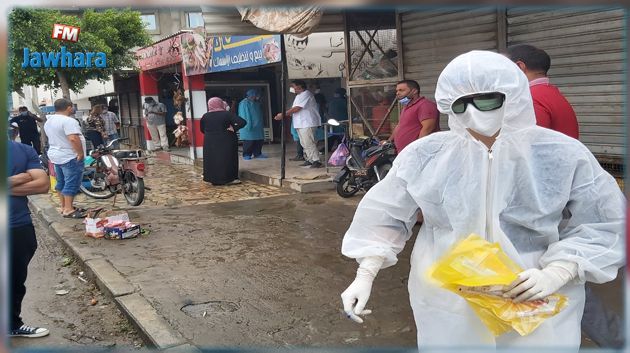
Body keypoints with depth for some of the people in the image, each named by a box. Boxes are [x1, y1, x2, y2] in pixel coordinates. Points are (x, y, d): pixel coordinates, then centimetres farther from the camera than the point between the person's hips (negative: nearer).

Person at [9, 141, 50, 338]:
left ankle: (13, 324, 38)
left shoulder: (25, 151, 3)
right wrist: (20, 178, -10)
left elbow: (43, 184, -8)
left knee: (17, 281, 20)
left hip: (21, 228, 4)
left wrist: (9, 187, -13)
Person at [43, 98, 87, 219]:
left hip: (56, 156, 10)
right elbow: (74, 138, -28)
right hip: (70, 157, -10)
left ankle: (64, 206, 21)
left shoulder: (49, 121, 12)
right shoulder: (68, 121, -20)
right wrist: (81, 153, -21)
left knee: (61, 182, 15)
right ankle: (68, 210, -6)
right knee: (72, 184, -6)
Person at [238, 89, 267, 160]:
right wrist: (248, 125, -21)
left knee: (259, 140, 7)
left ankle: (257, 153, 17)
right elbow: (245, 116, -15)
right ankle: (246, 155, 4)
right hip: (248, 127, -8)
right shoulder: (244, 103, -11)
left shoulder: (257, 103, 13)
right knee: (248, 141, -5)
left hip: (258, 126, 8)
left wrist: (262, 124, 16)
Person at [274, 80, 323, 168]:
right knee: (305, 144, 12)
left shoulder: (306, 94, -13)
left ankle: (316, 161, -12)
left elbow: (297, 108, -21)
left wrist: (283, 115, -19)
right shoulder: (299, 96, 21)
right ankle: (310, 160, 19)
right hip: (301, 124, 11)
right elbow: (295, 109, 19)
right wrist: (284, 115, 7)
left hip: (307, 124, -11)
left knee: (309, 143, -13)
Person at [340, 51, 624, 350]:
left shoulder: (561, 155, -10)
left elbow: (603, 226, -5)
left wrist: (555, 275, -19)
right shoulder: (426, 154, -7)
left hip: (538, 306, 0)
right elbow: (384, 216, 0)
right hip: (446, 304, 1)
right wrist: (365, 276, -7)